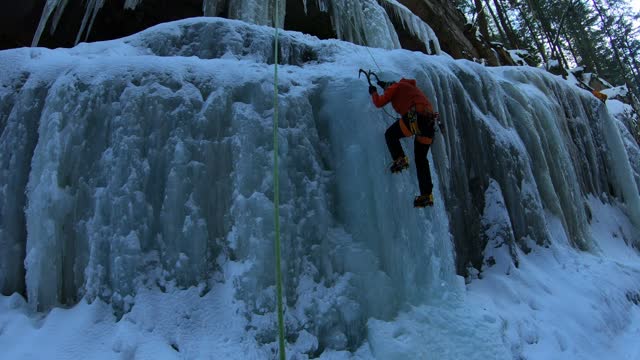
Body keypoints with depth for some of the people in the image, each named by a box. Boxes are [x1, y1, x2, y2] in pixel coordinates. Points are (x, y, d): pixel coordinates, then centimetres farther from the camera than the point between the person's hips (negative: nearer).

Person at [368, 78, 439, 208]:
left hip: (416, 117, -8)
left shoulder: (396, 86, 13)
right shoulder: (409, 86, 35)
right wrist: (386, 84, 65)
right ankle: (427, 194, 7)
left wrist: (373, 92, 29)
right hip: (430, 121, 8)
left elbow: (379, 103, 9)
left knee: (390, 134, 15)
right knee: (421, 159, 12)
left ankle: (400, 159, -5)